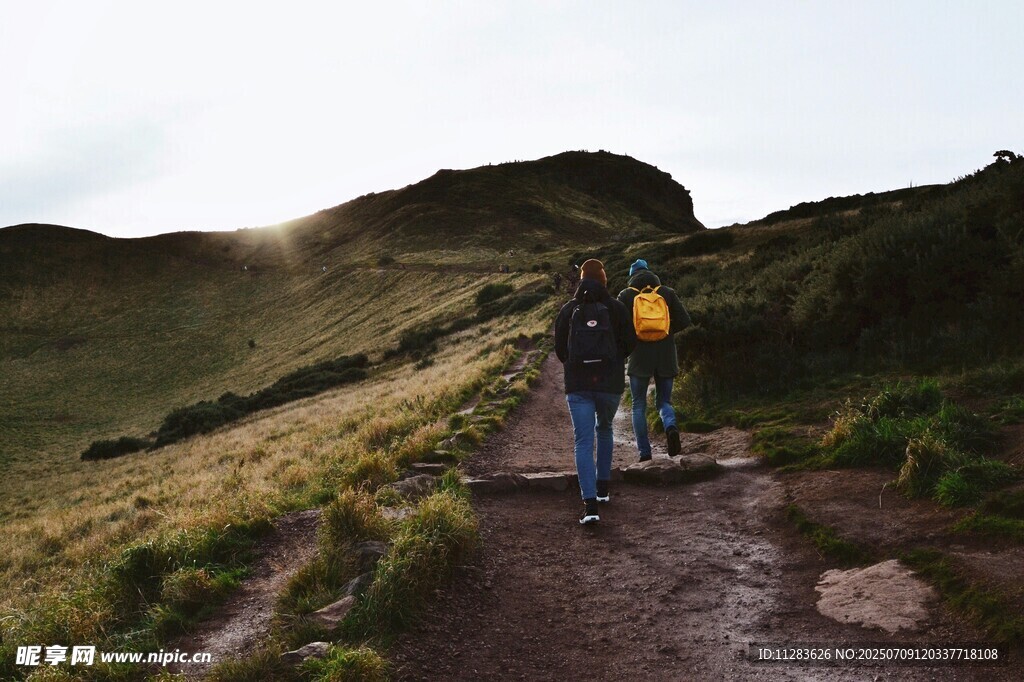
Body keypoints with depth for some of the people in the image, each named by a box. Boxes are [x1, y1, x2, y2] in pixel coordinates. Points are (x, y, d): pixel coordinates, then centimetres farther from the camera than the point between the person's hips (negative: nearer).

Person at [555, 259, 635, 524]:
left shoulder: (568, 310, 1)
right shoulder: (615, 308, -2)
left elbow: (559, 348, 6)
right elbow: (630, 342, 3)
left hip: (578, 385, -1)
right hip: (610, 382, 1)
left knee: (583, 442, -2)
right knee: (604, 429, 26)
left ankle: (590, 504, -15)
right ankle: (602, 487, 31)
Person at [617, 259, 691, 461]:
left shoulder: (626, 295, 0)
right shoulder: (667, 293, 6)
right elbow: (684, 320, 1)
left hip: (639, 356, -2)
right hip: (665, 355, 2)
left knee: (639, 406, 9)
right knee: (664, 401, 15)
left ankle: (644, 453, 3)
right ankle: (671, 426, -18)